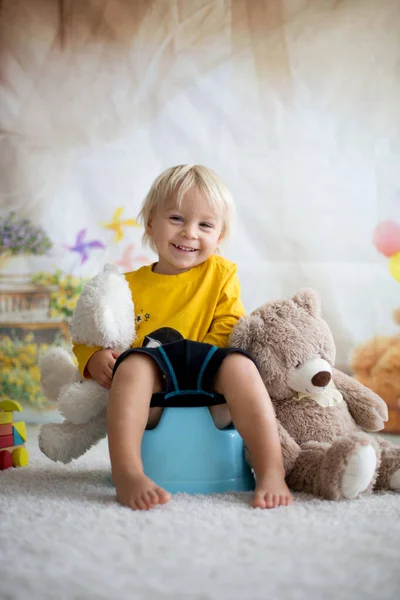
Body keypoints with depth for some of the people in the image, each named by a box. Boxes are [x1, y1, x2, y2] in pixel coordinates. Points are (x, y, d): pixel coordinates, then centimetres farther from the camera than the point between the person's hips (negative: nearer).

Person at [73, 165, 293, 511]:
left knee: (239, 364, -30)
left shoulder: (221, 273, 12)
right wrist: (94, 358, -7)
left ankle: (271, 473, -34)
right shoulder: (129, 286, 14)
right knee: (134, 362, -31)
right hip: (151, 401, 0)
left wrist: (188, 355, -14)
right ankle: (127, 473, -42)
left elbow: (229, 331, 3)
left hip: (210, 398, 0)